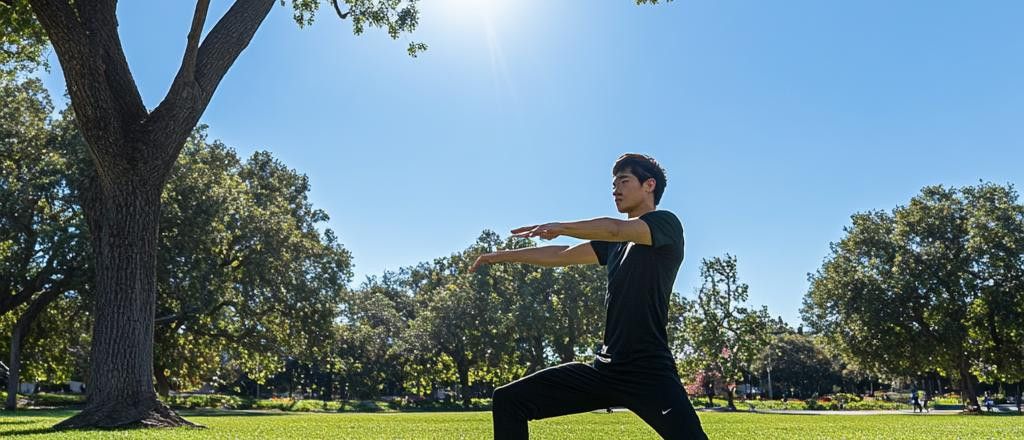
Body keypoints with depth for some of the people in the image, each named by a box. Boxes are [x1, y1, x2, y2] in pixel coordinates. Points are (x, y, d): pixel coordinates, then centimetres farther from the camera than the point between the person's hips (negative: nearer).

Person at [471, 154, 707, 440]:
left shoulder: (666, 223, -1)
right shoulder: (616, 243, 21)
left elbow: (615, 229, -20)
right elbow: (562, 256, 25)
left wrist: (561, 227, -25)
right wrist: (503, 256, 26)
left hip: (650, 373, -7)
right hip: (604, 369, 7)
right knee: (508, 400, 1)